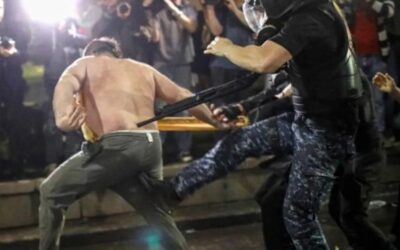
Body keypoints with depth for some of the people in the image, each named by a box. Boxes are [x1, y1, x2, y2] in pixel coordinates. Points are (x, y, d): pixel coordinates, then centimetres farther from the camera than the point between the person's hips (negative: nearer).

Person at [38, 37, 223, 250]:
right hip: (151, 146, 6)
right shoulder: (144, 69, 29)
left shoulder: (85, 63, 17)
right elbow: (184, 97, 28)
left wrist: (62, 117, -26)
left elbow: (65, 84, -6)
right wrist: (218, 122, 37)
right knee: (154, 211, 27)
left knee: (51, 192, 10)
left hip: (116, 146, -5)